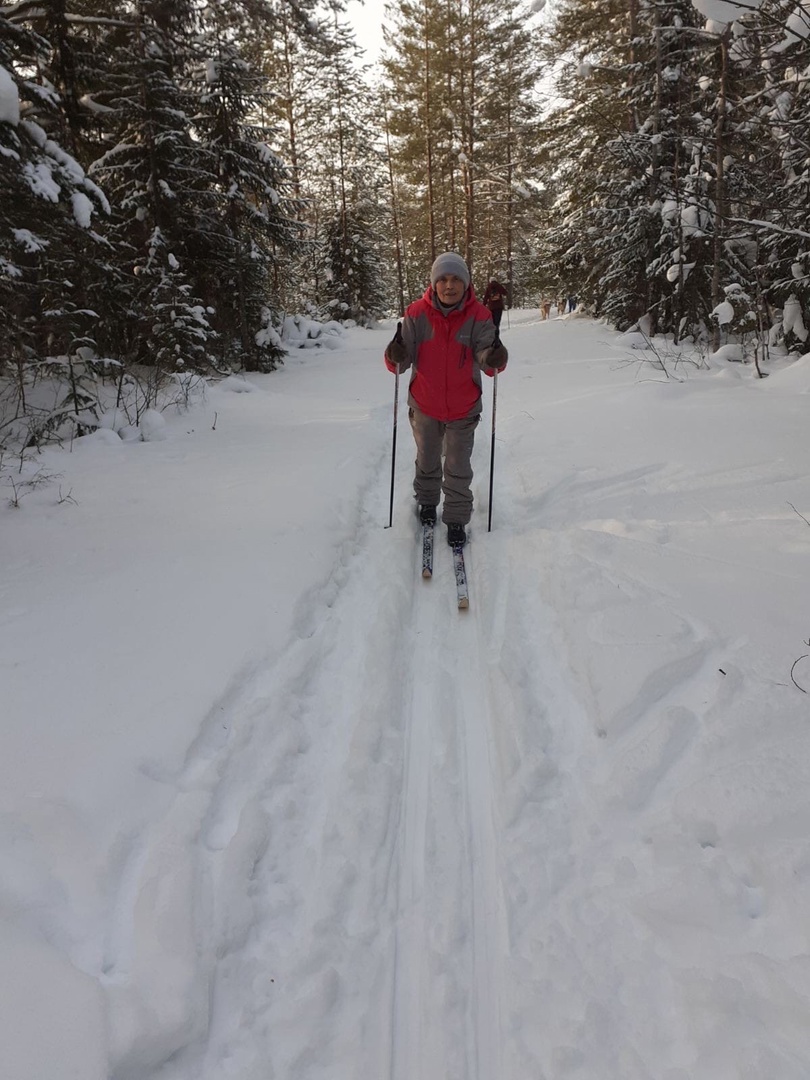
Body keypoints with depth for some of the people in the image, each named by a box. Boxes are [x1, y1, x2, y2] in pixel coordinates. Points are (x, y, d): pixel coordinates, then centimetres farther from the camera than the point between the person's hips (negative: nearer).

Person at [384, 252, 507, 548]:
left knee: (459, 468, 8)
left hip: (464, 409, -1)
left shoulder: (478, 316, -14)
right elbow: (400, 363, -16)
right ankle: (427, 501, 47)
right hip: (424, 407, 1)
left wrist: (494, 357, -43)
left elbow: (486, 362, -21)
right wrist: (396, 356, -39)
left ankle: (456, 520, 26)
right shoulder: (417, 314, -13)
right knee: (427, 462, 21)